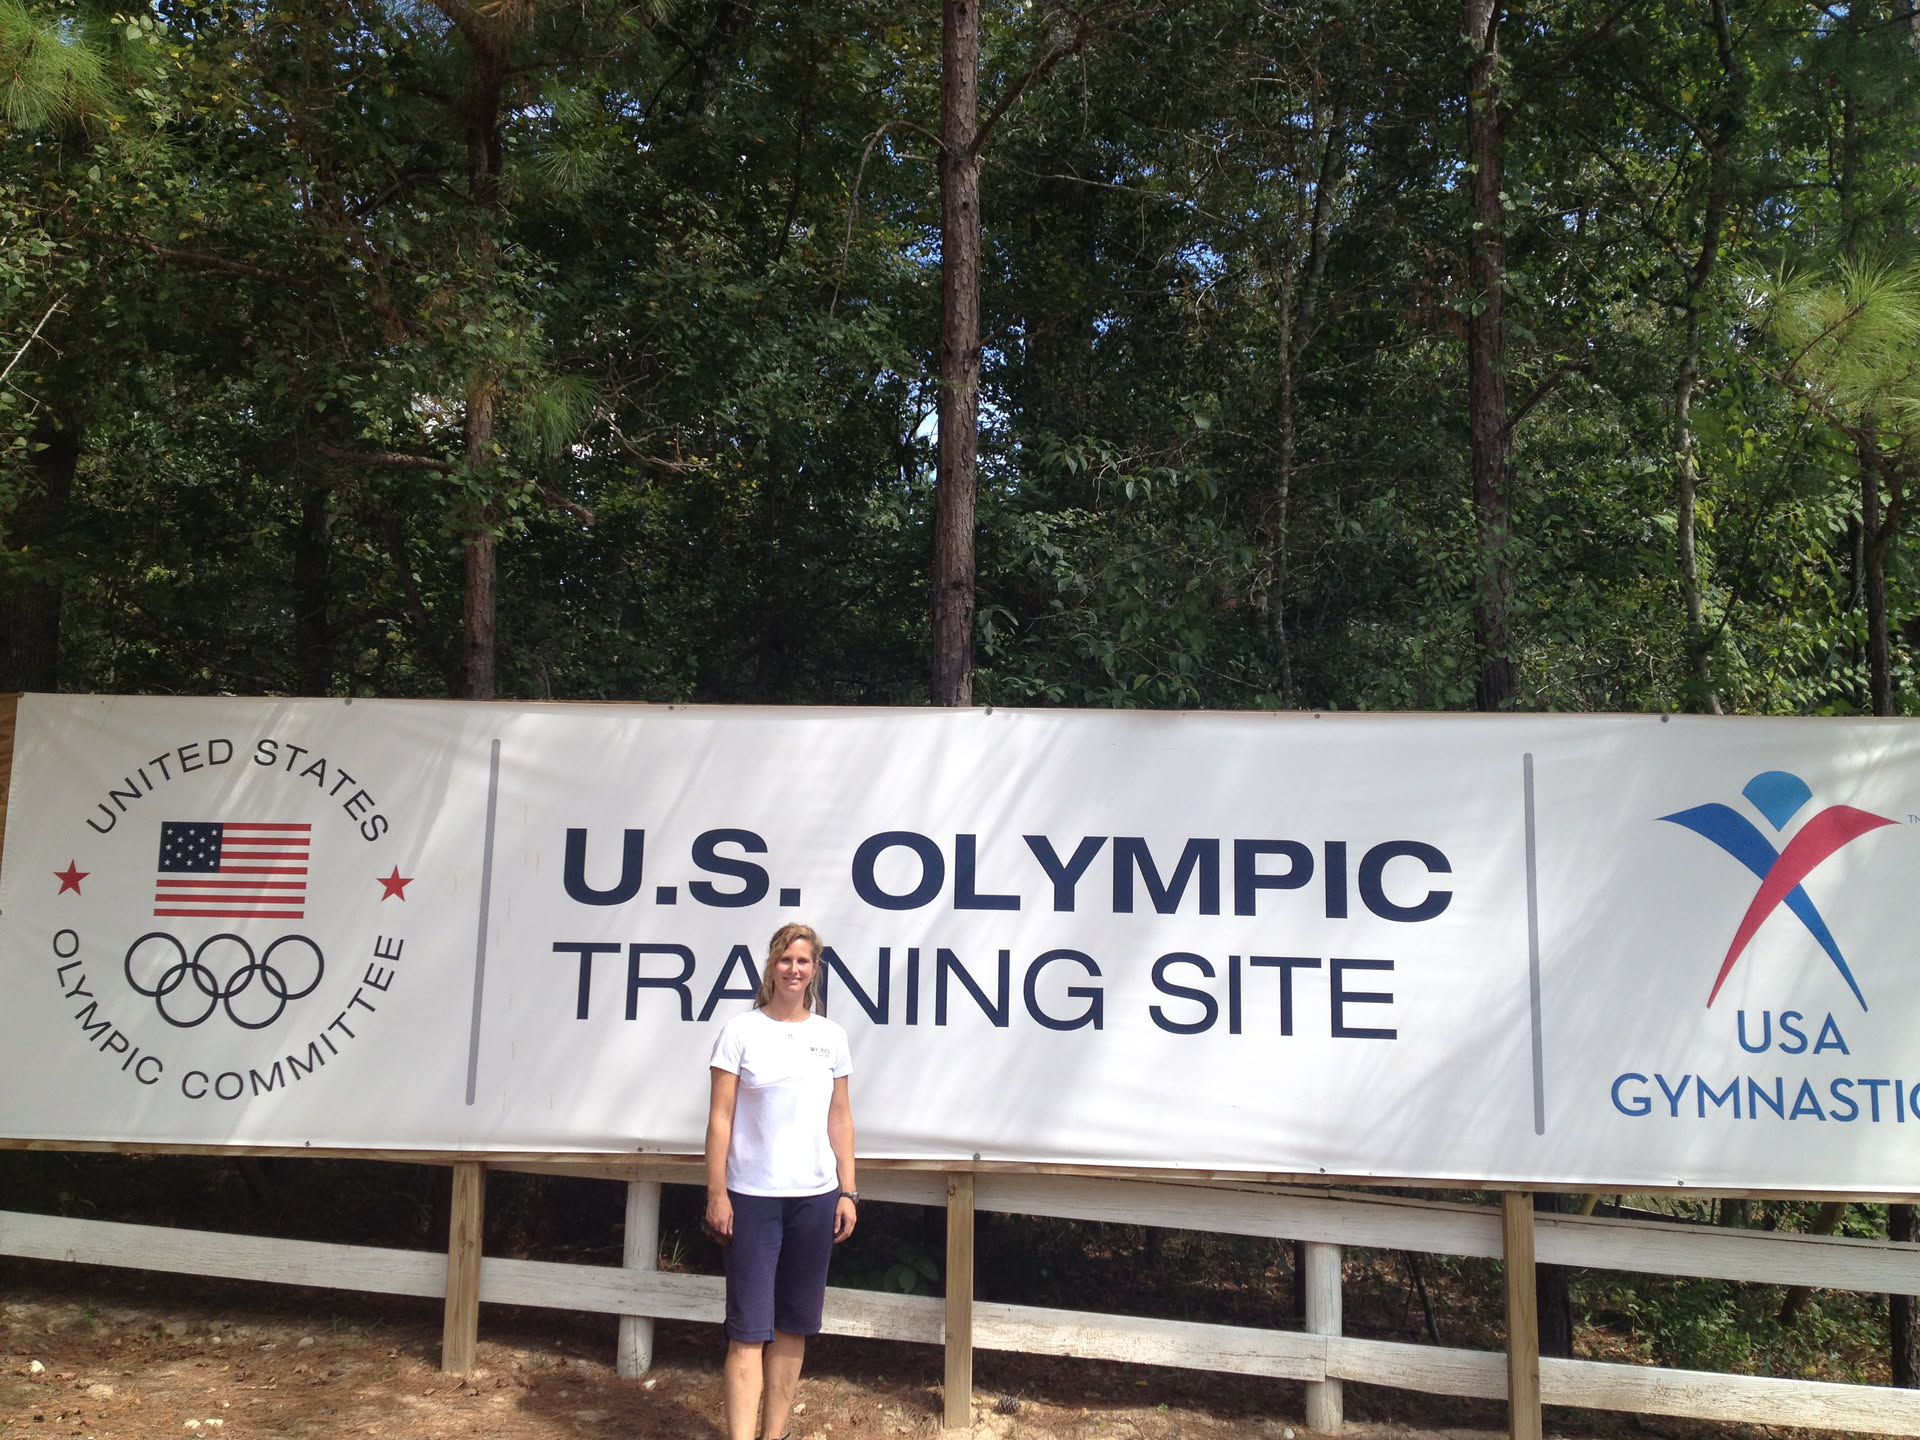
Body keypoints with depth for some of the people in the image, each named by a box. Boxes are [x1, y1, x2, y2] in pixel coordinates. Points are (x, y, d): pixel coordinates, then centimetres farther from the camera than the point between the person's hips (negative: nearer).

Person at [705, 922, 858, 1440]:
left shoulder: (830, 1036, 6)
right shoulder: (741, 1031, -3)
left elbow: (840, 1119, 10)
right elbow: (720, 1117, -4)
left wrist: (847, 1192, 5)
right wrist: (716, 1194, -9)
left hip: (815, 1196, 3)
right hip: (753, 1196, -3)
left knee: (793, 1323, 10)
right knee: (749, 1328, -4)